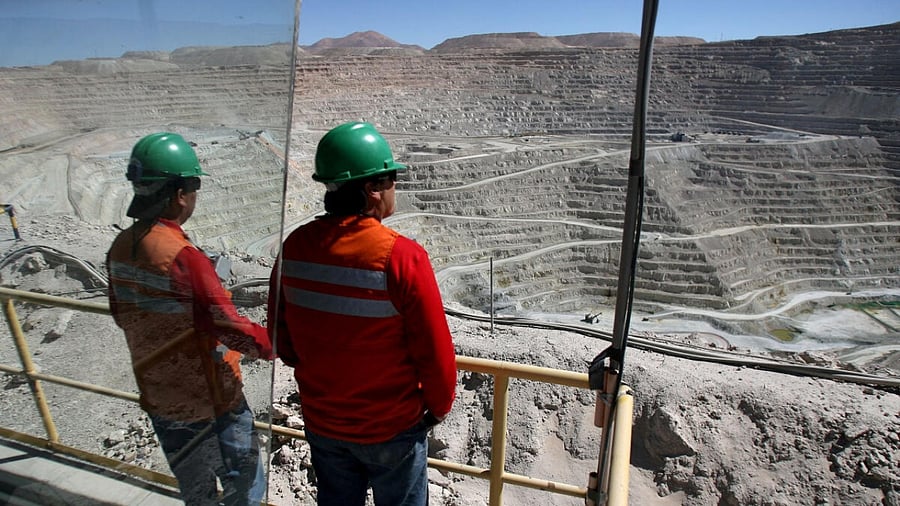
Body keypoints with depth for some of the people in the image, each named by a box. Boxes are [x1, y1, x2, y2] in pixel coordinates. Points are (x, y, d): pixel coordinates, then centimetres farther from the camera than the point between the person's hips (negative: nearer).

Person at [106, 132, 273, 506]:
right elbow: (230, 326, -25)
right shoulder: (183, 256, -29)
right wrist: (273, 344, -10)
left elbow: (122, 315, 9)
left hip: (157, 394, 7)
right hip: (210, 395, -7)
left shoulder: (120, 248, -4)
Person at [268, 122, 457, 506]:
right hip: (391, 427, -4)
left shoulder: (295, 246, -12)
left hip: (320, 420, 5)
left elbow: (281, 334, 0)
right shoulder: (402, 257, -28)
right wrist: (440, 406, 0)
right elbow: (436, 352, -20)